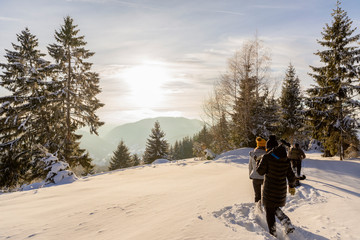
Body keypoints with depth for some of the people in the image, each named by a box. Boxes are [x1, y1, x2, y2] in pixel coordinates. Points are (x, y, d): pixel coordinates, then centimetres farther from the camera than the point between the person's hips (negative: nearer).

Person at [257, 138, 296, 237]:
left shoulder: (267, 157, -16)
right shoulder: (285, 159, 1)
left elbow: (260, 171, -11)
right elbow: (291, 176, 6)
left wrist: (260, 161, 5)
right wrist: (292, 186, 22)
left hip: (269, 191, -6)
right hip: (281, 191, 6)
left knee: (269, 212, 10)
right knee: (275, 208, 27)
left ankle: (273, 234, 20)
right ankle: (288, 225, 13)